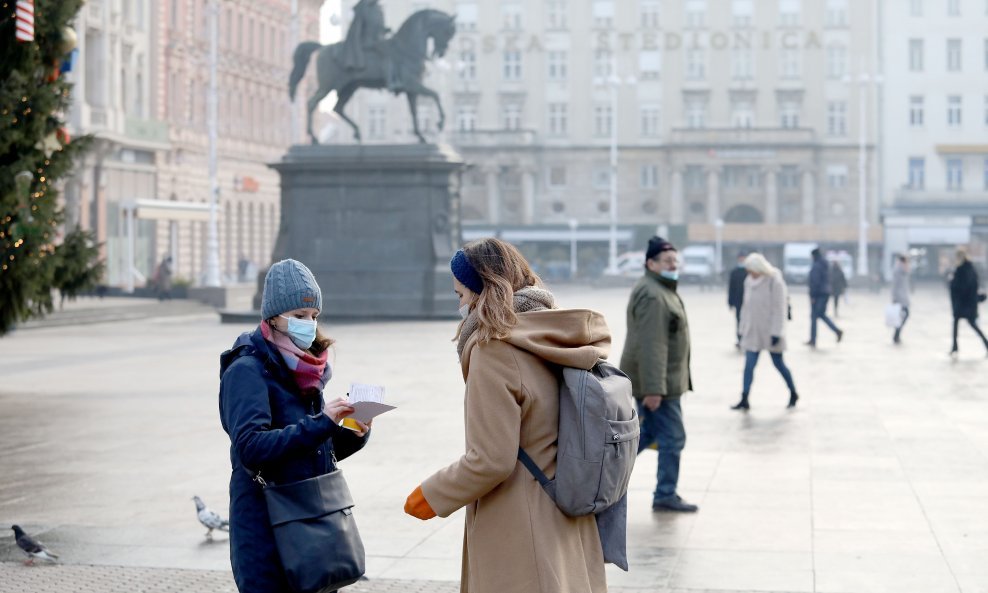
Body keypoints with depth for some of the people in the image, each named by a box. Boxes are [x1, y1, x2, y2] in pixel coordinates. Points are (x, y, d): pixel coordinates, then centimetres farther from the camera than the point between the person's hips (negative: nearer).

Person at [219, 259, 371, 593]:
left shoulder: (306, 369, 11)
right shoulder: (247, 370, -11)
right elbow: (250, 448, -23)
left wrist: (354, 433, -2)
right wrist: (319, 423, -25)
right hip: (266, 526, -7)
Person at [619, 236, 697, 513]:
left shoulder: (662, 290, 15)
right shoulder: (652, 296, -21)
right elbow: (651, 347, -27)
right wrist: (654, 388, -30)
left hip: (658, 380, 10)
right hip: (658, 382, -10)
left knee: (649, 432, 18)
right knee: (672, 438, -1)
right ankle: (666, 495, 8)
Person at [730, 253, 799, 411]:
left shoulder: (775, 282, -15)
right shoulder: (749, 281, 3)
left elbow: (779, 309, -16)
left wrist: (776, 333, -19)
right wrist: (743, 328, 12)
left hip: (770, 331, -5)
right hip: (753, 331, 5)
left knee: (778, 363, 8)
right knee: (749, 365, -2)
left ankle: (793, 394, 26)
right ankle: (744, 400, -1)